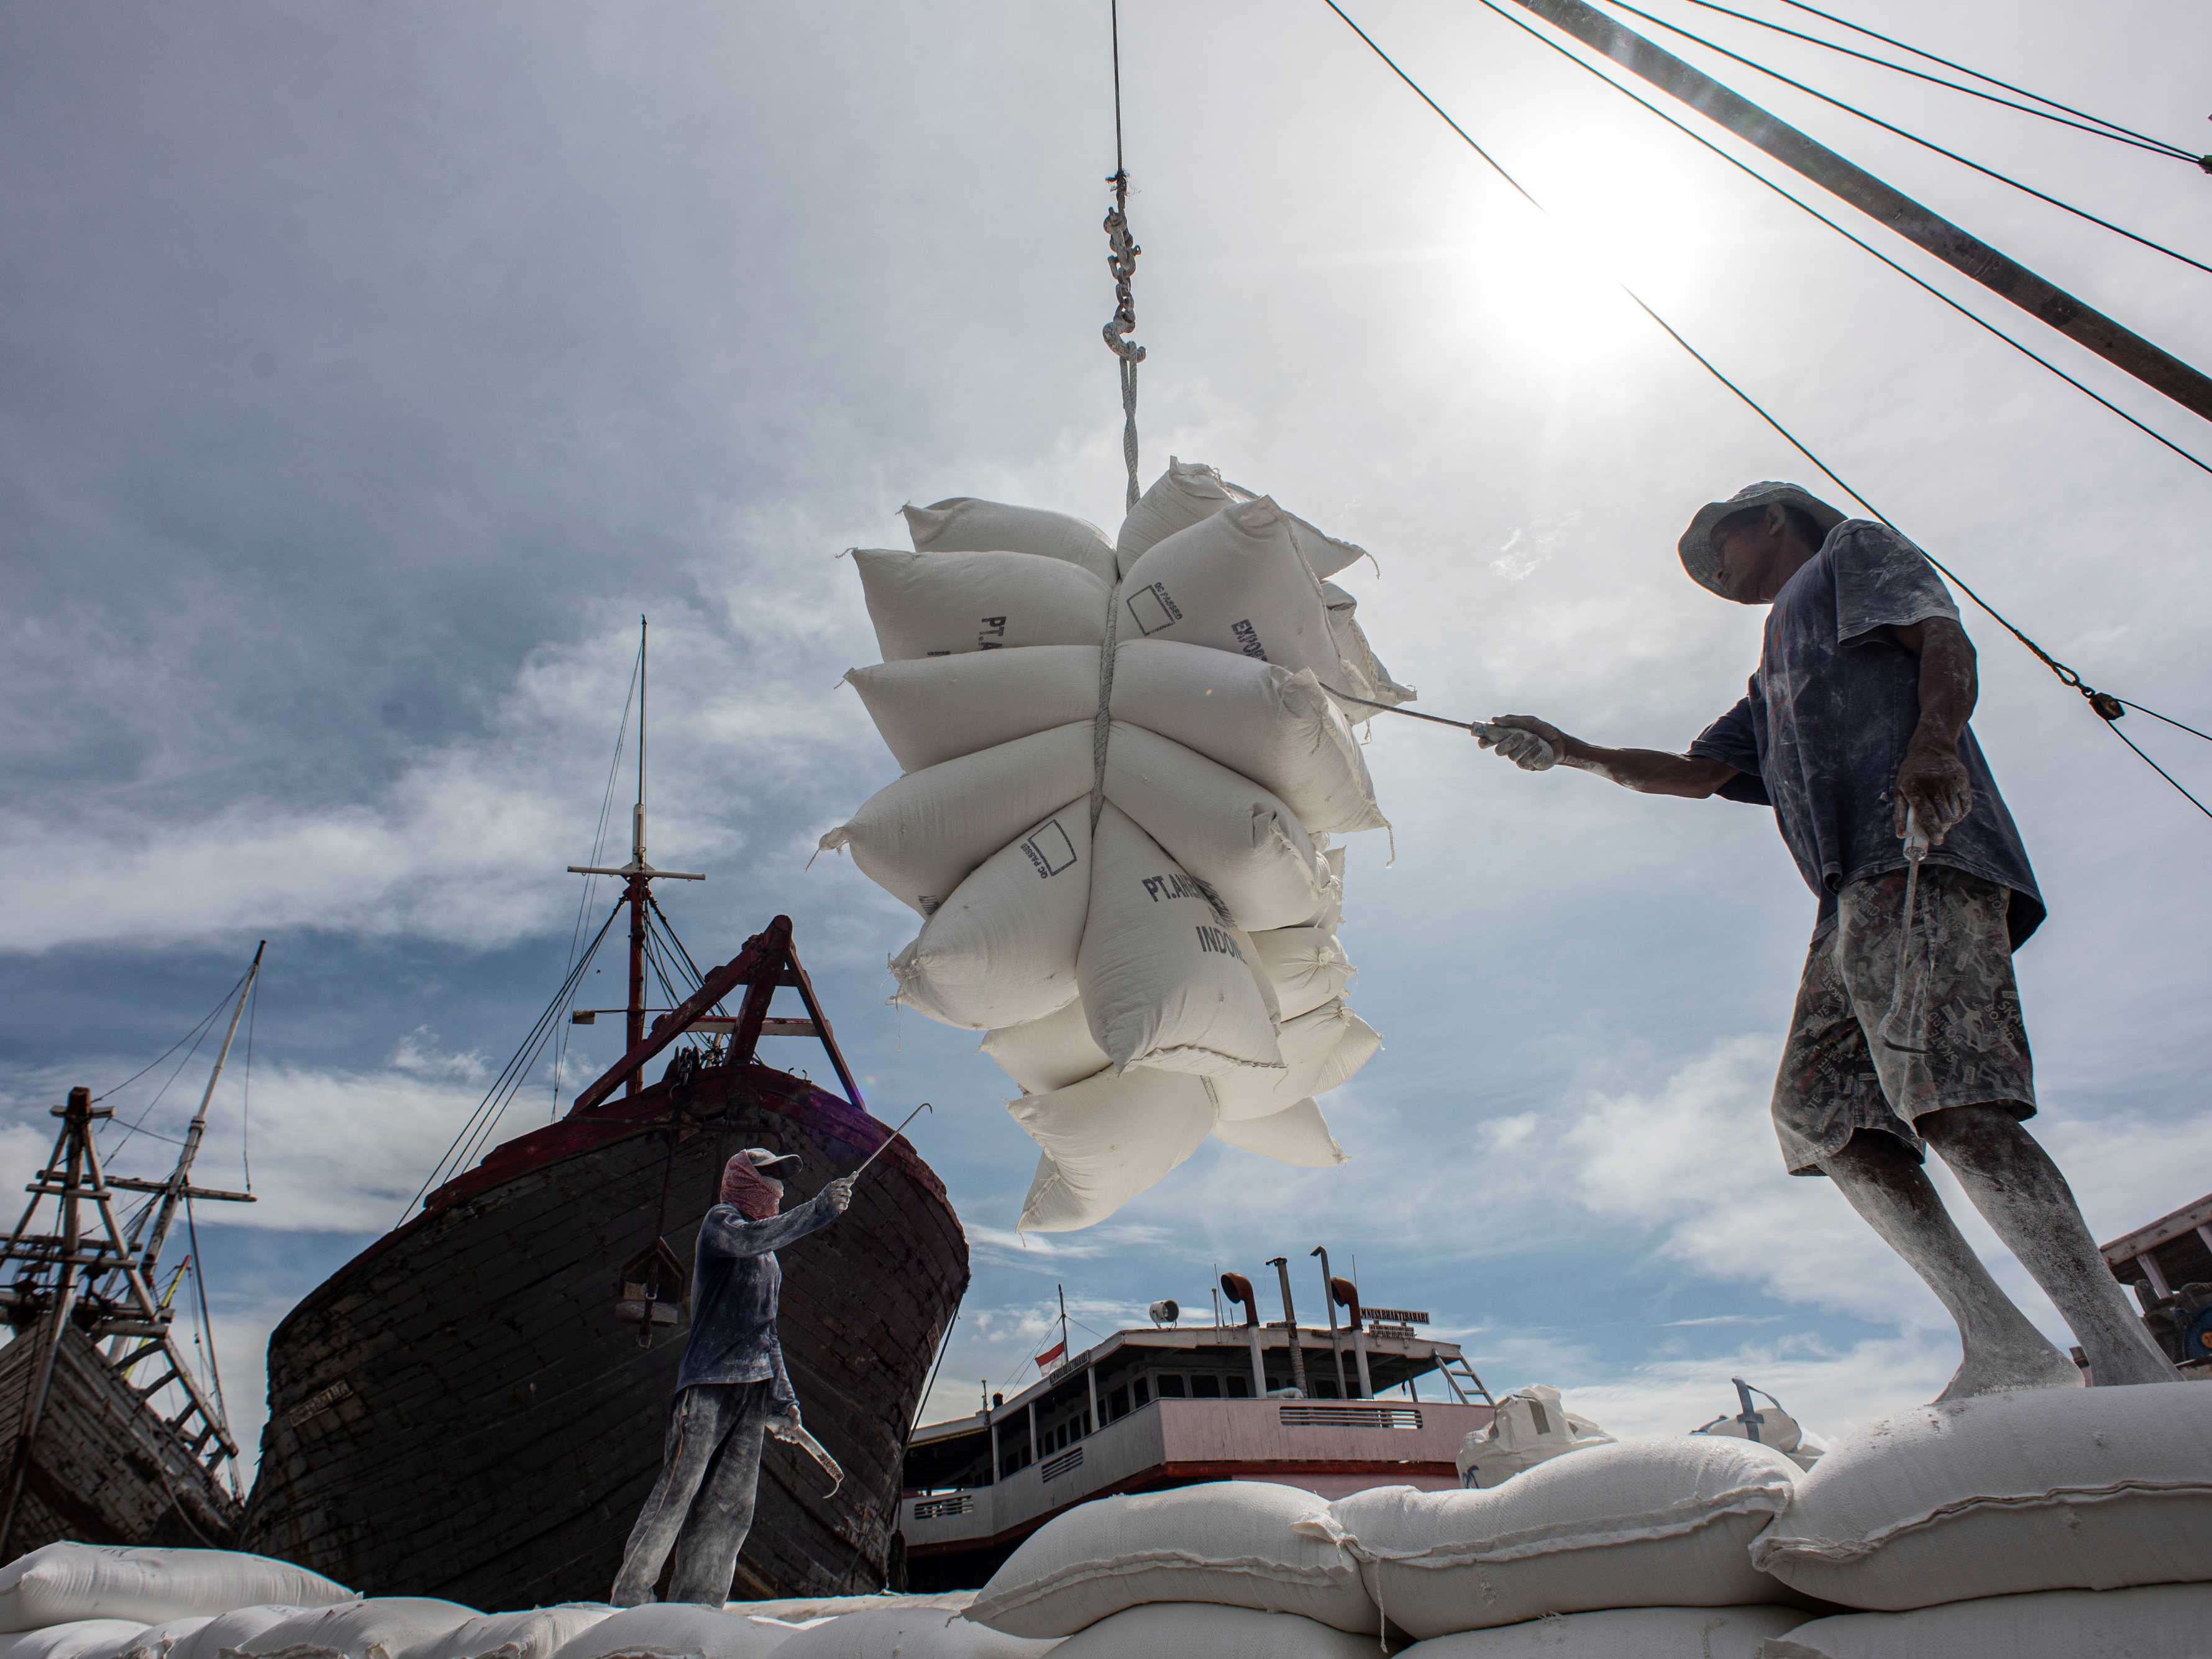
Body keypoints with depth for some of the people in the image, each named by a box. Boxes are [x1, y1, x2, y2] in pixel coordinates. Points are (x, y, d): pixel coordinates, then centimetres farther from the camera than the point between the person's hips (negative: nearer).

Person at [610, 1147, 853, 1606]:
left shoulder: (770, 1261, 23)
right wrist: (819, 1208, -31)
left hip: (753, 1387, 8)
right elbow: (749, 1239, -25)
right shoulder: (720, 1221, 0)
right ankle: (628, 1598, 1)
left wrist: (783, 1397, 21)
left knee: (732, 1507, 4)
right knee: (677, 1493, -9)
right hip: (709, 1381, -8)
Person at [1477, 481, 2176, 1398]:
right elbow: (1699, 772, 35)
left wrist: (1932, 743, -21)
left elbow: (1945, 641, 0)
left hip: (1917, 853, -8)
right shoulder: (1774, 680, 38)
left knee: (1946, 1102, -21)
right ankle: (2001, 1345, -1)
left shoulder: (1852, 550, 19)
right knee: (1818, 1112, -2)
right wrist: (1570, 753, 27)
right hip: (1858, 894, 8)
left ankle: (2130, 1364, -19)